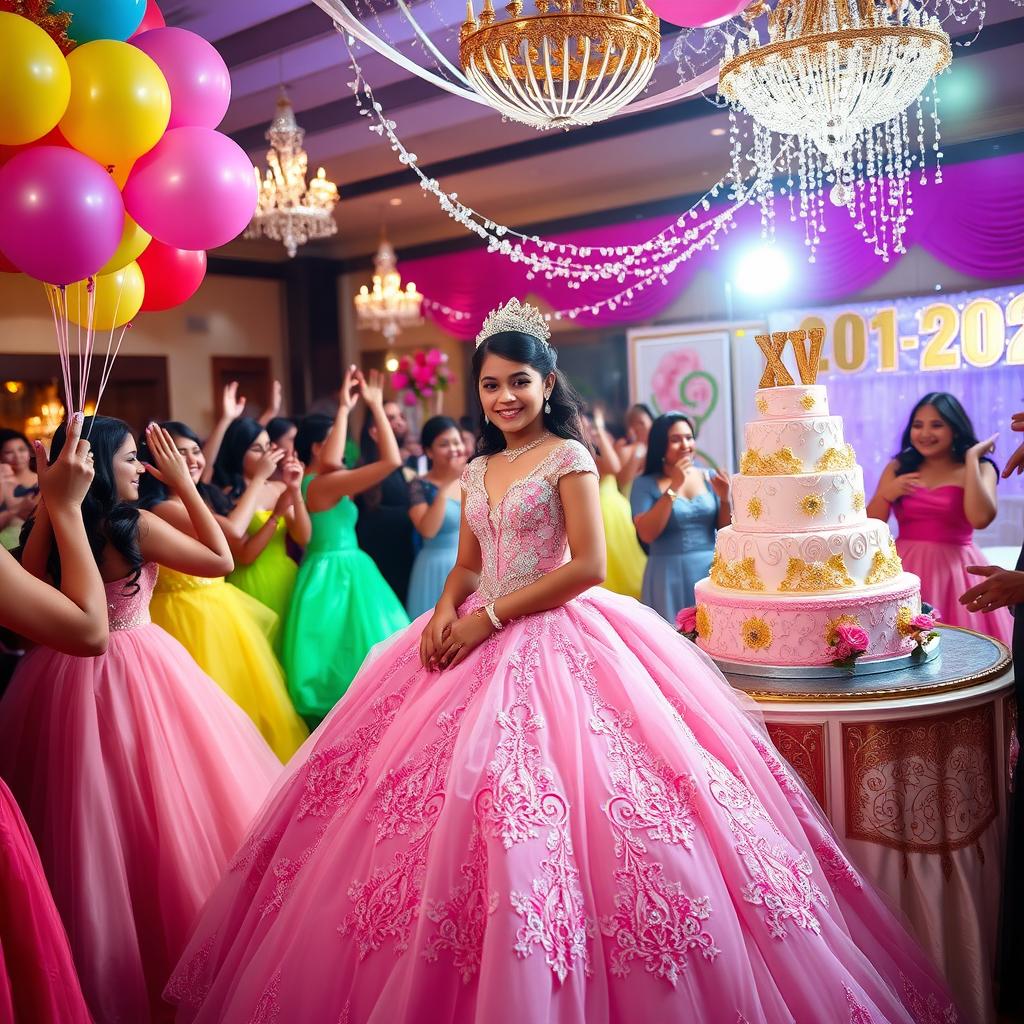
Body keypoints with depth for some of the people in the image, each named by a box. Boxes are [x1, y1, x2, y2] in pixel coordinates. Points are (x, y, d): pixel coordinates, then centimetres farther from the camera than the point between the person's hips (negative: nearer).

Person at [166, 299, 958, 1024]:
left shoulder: (568, 456, -5)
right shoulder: (478, 469, 15)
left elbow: (588, 565, -13)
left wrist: (491, 617, -14)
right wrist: (447, 611, -5)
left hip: (553, 641, -7)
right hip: (479, 639, 7)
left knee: (529, 802, -11)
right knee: (443, 795, 5)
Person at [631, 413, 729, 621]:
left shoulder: (710, 477, 6)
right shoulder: (645, 484, -2)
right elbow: (646, 534, -15)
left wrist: (724, 499, -10)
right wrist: (673, 488, -16)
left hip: (711, 571, 3)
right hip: (669, 574, -3)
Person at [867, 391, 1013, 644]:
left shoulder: (979, 469, 1)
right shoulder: (898, 468, 7)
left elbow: (980, 518, -19)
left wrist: (971, 458, -11)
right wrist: (886, 494, -13)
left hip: (955, 571, -2)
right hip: (905, 569, 2)